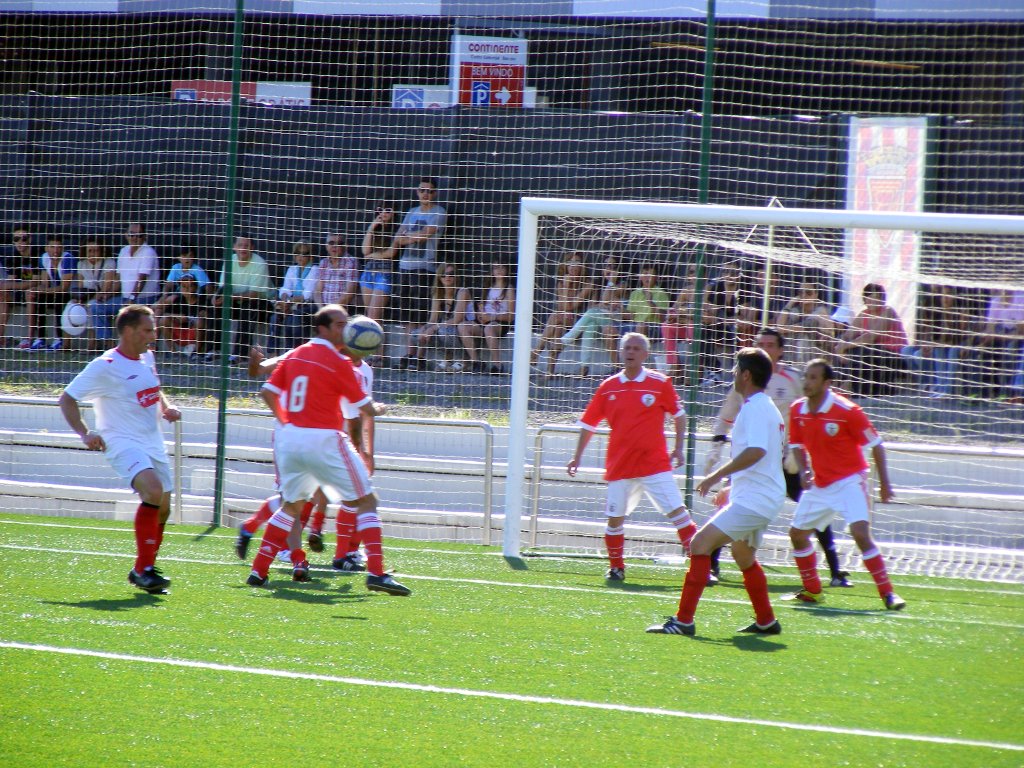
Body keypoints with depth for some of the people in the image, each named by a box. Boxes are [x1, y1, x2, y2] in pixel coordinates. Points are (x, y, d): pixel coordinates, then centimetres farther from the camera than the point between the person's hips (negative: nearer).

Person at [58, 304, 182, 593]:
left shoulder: (147, 358, 10)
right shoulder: (105, 366, -13)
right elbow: (67, 399, -9)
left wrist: (166, 408, 9)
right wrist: (85, 433, -21)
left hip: (153, 444, 8)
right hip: (123, 443, -8)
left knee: (162, 509, 9)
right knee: (154, 491, -29)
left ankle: (144, 571, 25)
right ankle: (143, 568, -23)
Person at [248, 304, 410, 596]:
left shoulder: (294, 355, 10)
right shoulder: (338, 362, -9)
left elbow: (268, 392, 12)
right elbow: (365, 407, -6)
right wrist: (377, 409, 17)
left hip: (289, 437, 7)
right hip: (323, 440, -7)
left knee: (291, 506, 23)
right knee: (366, 502, -1)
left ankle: (258, 571, 17)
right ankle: (376, 572, -14)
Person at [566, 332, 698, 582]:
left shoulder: (660, 383, -2)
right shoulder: (608, 387, 4)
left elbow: (678, 415, 11)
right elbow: (589, 423, 12)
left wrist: (678, 448, 5)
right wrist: (577, 457, 11)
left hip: (655, 464, -2)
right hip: (619, 465, 2)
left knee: (677, 511, -9)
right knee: (615, 517, 3)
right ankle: (616, 567, 22)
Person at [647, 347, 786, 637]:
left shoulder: (754, 407, -15)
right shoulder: (766, 407, 16)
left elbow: (756, 451, -30)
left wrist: (717, 475, -28)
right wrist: (734, 486, 28)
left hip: (753, 500, -11)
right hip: (766, 497, 11)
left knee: (700, 543, -16)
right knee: (743, 554, 28)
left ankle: (684, 620, -22)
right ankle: (766, 622, 36)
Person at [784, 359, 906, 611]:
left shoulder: (847, 411, -18)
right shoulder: (797, 410, -2)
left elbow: (875, 444, -10)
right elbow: (797, 444, 14)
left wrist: (884, 484, -8)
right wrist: (803, 471, -5)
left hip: (849, 481, -7)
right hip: (819, 484, 7)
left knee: (860, 533, -22)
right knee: (797, 534, 9)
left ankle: (887, 593, -16)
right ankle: (812, 591, 26)